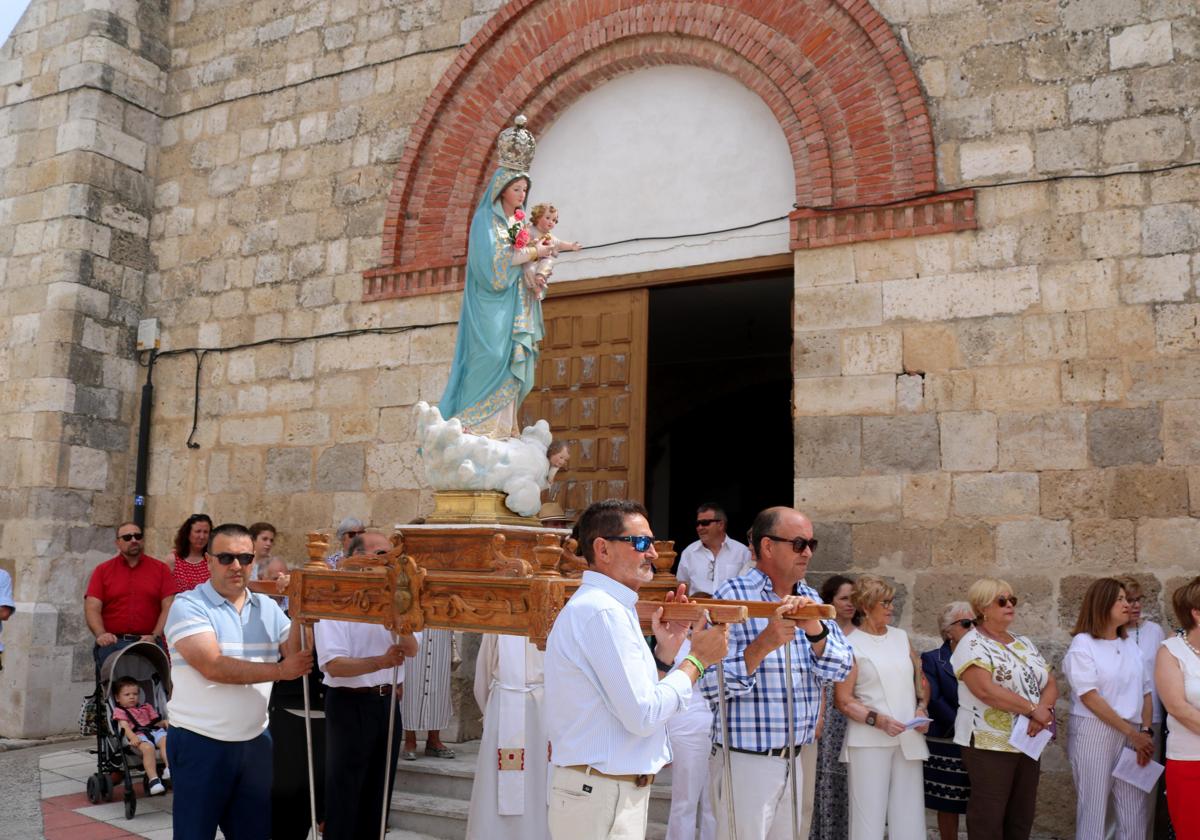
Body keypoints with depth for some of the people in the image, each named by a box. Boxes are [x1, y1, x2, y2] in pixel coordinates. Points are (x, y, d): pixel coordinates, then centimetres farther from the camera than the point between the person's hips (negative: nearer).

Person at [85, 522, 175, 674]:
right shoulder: (102, 570, 12)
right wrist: (101, 635, -15)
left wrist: (155, 636, -10)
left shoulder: (161, 569, 11)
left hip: (148, 644, 0)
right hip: (111, 644, 1)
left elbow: (168, 607, 3)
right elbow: (92, 609, 2)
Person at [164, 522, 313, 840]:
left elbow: (297, 655, -2)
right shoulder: (188, 606, -10)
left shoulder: (267, 608, 7)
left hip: (255, 741, 5)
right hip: (200, 742, -5)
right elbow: (214, 667, -21)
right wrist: (279, 671, -18)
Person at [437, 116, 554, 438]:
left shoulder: (519, 222, 20)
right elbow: (493, 261, -17)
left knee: (512, 368, 0)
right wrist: (532, 252, -9)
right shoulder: (485, 220, -3)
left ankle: (501, 429, 0)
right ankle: (476, 427, -13)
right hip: (492, 306, -8)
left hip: (516, 305, 8)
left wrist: (538, 257, -2)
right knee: (491, 360, -16)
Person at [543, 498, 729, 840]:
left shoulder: (604, 605, 13)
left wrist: (665, 650, 2)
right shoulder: (603, 611, -20)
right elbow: (642, 716, -22)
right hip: (603, 798, -10)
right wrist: (696, 660, -11)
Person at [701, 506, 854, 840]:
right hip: (746, 759, -6)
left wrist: (814, 629, -15)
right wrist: (763, 644, -28)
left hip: (793, 759, 6)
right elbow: (712, 685, -16)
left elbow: (840, 669, 3)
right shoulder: (733, 596, -12)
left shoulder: (809, 598, 10)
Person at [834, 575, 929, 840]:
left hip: (909, 739, 5)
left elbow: (920, 680, 20)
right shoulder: (850, 645, -4)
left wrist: (921, 708, 2)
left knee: (909, 814, 6)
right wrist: (878, 720, -18)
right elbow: (843, 700, -7)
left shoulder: (901, 637, 12)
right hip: (869, 742, -5)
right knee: (869, 813, -2)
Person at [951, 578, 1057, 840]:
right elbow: (986, 690, -22)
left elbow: (1050, 684, 9)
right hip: (989, 745, -7)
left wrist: (1044, 710, -12)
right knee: (988, 818, -2)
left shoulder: (1024, 644, 14)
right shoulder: (972, 645, -9)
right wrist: (1033, 709, -19)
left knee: (1022, 817, 11)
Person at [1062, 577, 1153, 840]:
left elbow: (1145, 691, 12)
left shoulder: (1130, 644, 12)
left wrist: (1145, 731, -3)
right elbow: (1089, 697, -13)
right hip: (1095, 733, -6)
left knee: (1136, 810, 5)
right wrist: (1132, 732, -13)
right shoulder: (1083, 644, -7)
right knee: (1094, 807, 1)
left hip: (1132, 734, 6)